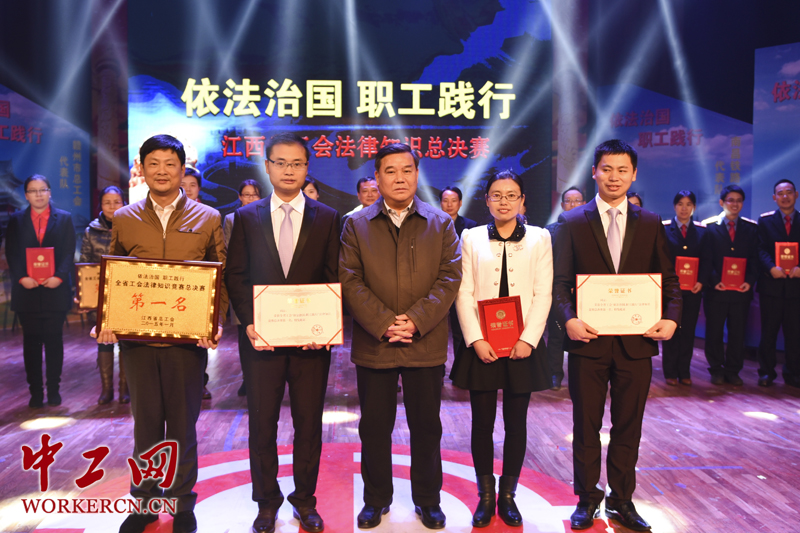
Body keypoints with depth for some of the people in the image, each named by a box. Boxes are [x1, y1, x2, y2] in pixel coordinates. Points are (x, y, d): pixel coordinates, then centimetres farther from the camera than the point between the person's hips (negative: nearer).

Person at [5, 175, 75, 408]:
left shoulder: (64, 219, 7)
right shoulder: (16, 220, 9)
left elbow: (68, 253, 0)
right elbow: (11, 254, 2)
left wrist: (59, 276, -15)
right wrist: (21, 277, -13)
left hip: (56, 290, -1)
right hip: (26, 291, 1)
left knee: (54, 341, 4)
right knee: (31, 343, 5)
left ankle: (54, 390, 13)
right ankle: (35, 392, 13)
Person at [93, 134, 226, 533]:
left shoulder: (208, 219, 2)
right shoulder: (123, 220, 8)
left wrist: (216, 322, -13)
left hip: (187, 339, -1)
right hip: (136, 337, 2)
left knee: (183, 423, 10)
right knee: (145, 422, 13)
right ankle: (144, 499, 30)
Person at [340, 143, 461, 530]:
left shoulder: (440, 223, 6)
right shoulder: (356, 225, 5)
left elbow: (450, 277, -3)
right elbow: (350, 281, -3)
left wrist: (416, 320, -15)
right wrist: (383, 323, -15)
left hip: (426, 343, 0)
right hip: (373, 344, 0)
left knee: (426, 425, 11)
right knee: (374, 426, 10)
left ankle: (427, 499, 29)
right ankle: (376, 499, 29)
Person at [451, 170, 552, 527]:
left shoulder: (539, 238, 6)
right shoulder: (471, 238, 5)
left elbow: (543, 295, 0)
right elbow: (464, 294, 0)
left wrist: (528, 340, -11)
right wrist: (476, 340, -10)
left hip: (522, 346, 1)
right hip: (481, 346, 0)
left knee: (516, 423, 9)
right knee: (482, 423, 6)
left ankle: (508, 496, 25)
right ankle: (485, 496, 22)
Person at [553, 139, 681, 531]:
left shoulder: (651, 224, 8)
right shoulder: (572, 222, 2)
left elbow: (668, 279, 8)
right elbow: (560, 282, -2)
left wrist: (670, 318, -9)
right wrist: (568, 318, -18)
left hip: (636, 341, 2)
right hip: (589, 340, -2)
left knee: (628, 427, 13)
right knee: (586, 426, 10)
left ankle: (621, 501, 30)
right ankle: (587, 499, 27)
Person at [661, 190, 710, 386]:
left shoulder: (701, 230, 8)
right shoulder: (664, 228, 1)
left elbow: (706, 259, 5)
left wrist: (701, 281, -9)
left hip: (692, 289, 2)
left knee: (688, 331, 6)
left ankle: (684, 372, 16)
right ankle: (670, 372, 11)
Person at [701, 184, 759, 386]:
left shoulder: (751, 228, 9)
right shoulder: (709, 226, 1)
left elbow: (754, 258, 6)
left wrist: (750, 281, -9)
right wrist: (714, 281, -15)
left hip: (741, 291, 2)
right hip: (716, 290, -2)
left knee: (738, 333, 7)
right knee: (714, 332, 5)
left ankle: (733, 371, 19)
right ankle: (716, 370, 18)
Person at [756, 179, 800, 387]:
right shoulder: (765, 220, 5)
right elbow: (761, 249, -5)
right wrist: (772, 268, -21)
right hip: (772, 285, -1)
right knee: (768, 331, 6)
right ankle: (766, 373, 15)